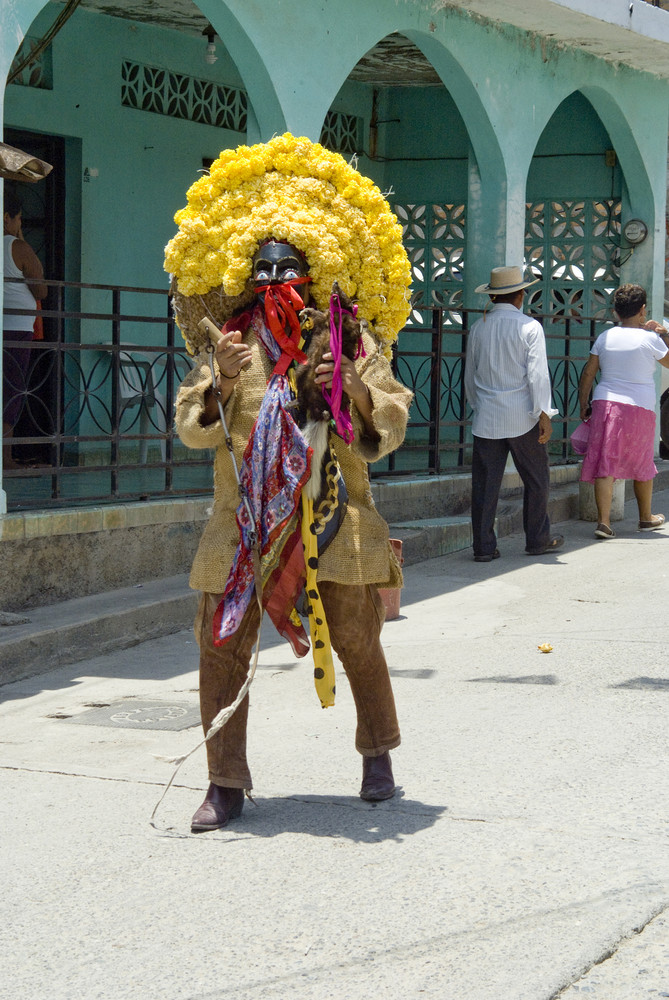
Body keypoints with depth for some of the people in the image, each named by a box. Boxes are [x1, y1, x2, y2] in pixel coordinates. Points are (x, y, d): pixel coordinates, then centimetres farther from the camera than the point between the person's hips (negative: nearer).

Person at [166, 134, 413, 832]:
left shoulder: (350, 340, 6)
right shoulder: (228, 343, 7)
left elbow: (392, 427, 1)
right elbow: (193, 427, -1)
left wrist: (360, 392, -18)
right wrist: (221, 381, -19)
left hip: (333, 516, -1)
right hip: (244, 519, 1)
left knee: (357, 643, 5)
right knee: (221, 646, -3)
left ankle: (377, 755, 30)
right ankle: (226, 783, 8)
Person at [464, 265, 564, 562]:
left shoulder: (478, 328, 7)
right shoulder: (529, 327, -6)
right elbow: (537, 373, -12)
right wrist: (544, 415, -9)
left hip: (486, 416, 3)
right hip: (521, 416, -3)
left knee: (484, 481, 3)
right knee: (535, 479, 11)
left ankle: (484, 546, 2)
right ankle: (537, 539, 20)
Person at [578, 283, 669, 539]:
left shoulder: (604, 338, 5)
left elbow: (588, 373, 5)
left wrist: (584, 405, 12)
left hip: (605, 403, 2)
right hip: (639, 407, -2)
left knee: (605, 463, -2)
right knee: (642, 465, 15)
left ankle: (603, 521, -12)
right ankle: (646, 518, 30)